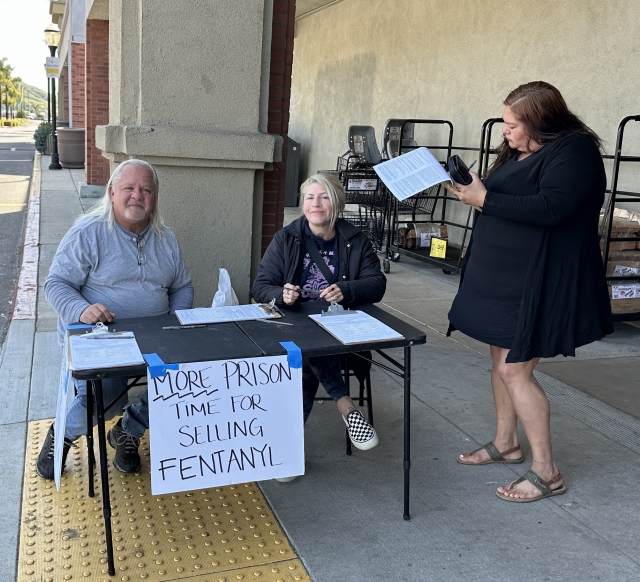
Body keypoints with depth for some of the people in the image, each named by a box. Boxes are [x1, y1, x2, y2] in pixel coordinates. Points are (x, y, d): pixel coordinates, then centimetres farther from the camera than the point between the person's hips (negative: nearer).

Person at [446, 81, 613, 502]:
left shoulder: (574, 151, -14)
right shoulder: (519, 153, 14)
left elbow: (551, 207, -28)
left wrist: (485, 200, -24)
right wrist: (473, 191, -1)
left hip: (540, 282, -9)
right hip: (504, 276, 10)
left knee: (515, 370, -9)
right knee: (501, 358, 15)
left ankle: (547, 472, 4)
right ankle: (506, 443, 32)